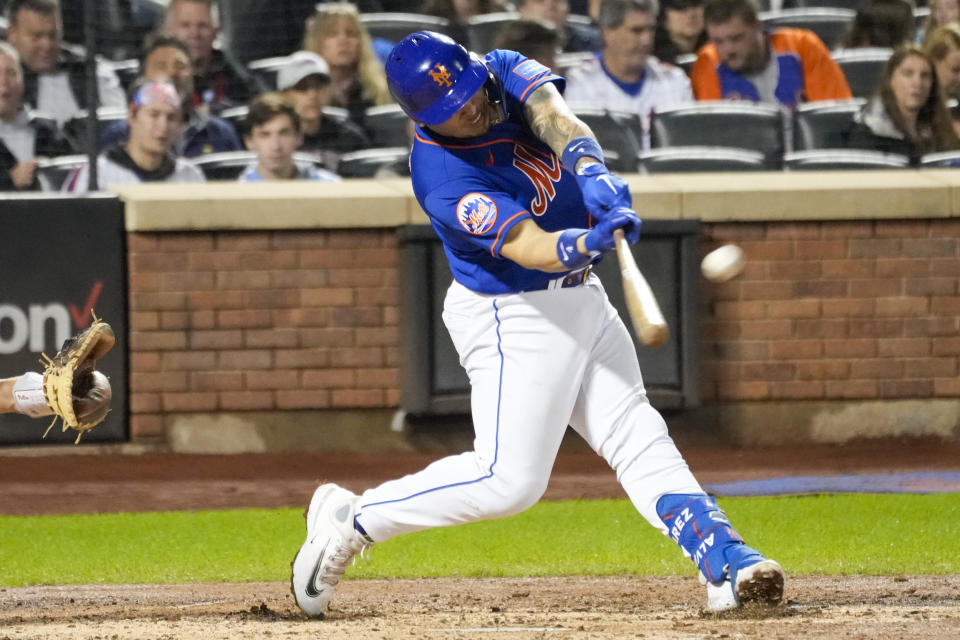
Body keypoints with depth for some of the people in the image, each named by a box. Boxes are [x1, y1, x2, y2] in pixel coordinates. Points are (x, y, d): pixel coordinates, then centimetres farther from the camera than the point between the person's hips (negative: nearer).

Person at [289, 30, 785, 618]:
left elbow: (556, 120, -24)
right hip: (513, 319, -7)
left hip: (579, 296, 8)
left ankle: (728, 566, -3)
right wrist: (589, 243, -55)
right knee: (510, 479, -11)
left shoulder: (506, 73, -6)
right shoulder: (443, 177, -26)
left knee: (637, 436, 2)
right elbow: (529, 249, -34)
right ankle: (351, 520, 1)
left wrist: (594, 174, -44)